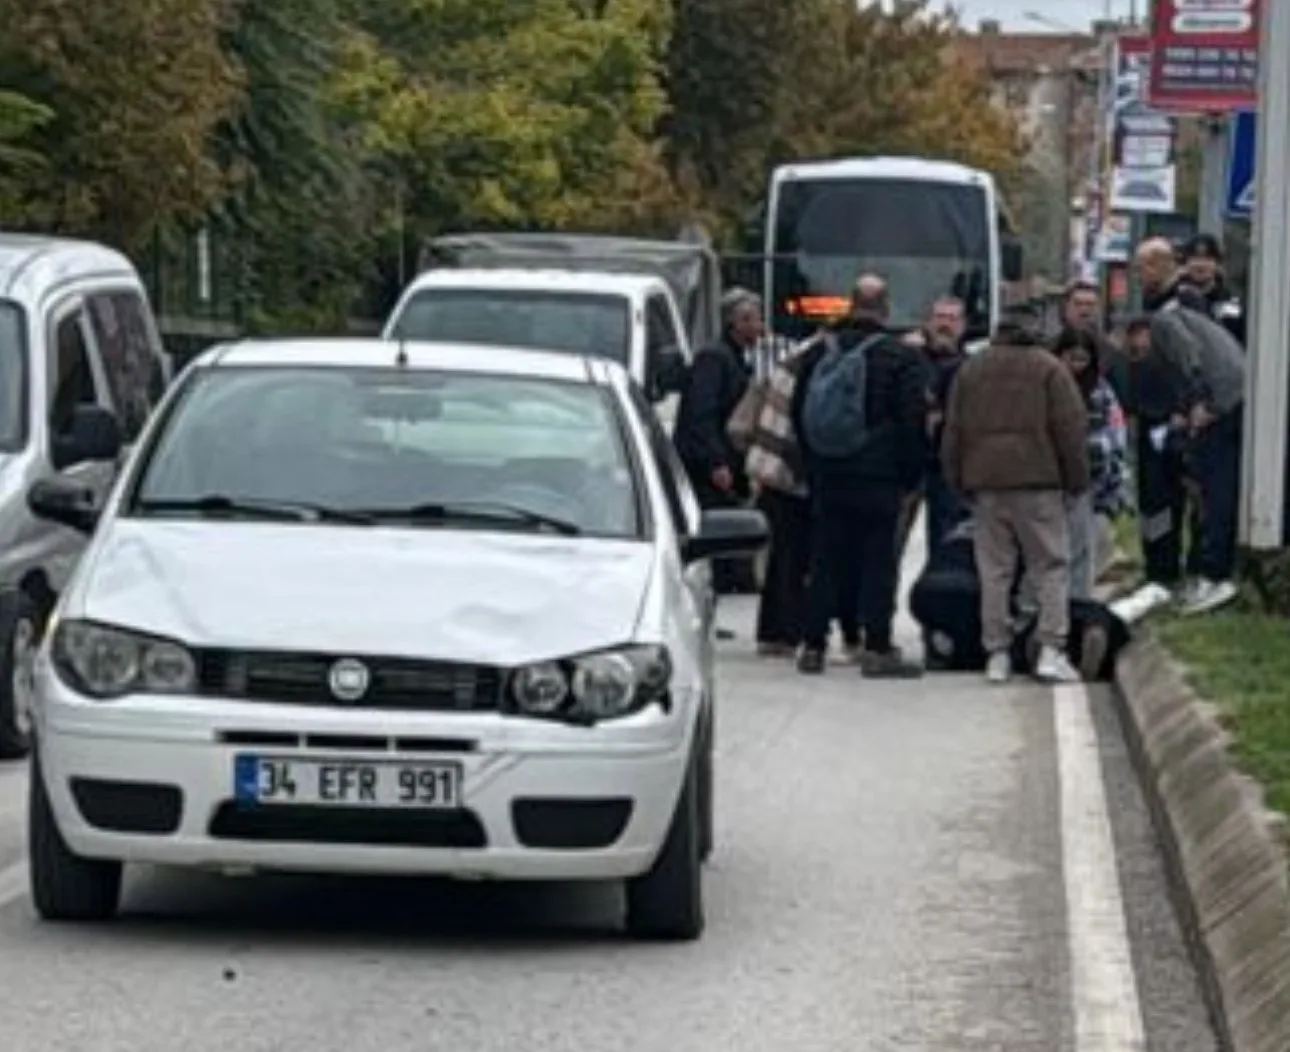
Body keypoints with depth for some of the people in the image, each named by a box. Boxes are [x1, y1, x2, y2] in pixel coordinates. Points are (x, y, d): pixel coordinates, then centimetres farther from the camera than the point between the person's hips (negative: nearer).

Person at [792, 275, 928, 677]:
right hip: (879, 478, -4)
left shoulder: (818, 352, 7)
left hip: (827, 477, 4)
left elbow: (798, 414, 14)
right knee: (878, 561, -1)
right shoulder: (899, 358, -8)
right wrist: (910, 474, 1)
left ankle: (813, 645, 10)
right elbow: (913, 422, -8)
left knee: (825, 561, 9)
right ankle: (877, 648, -4)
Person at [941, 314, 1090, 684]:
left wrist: (959, 482, 19)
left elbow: (953, 432, 15)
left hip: (986, 485, 3)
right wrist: (1077, 481, 4)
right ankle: (1050, 650, -10)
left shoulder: (970, 371, 15)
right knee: (1051, 568, 1)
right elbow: (1070, 428, -2)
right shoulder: (1049, 369, 4)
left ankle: (997, 655, 4)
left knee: (994, 572, 6)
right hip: (1038, 482, -3)